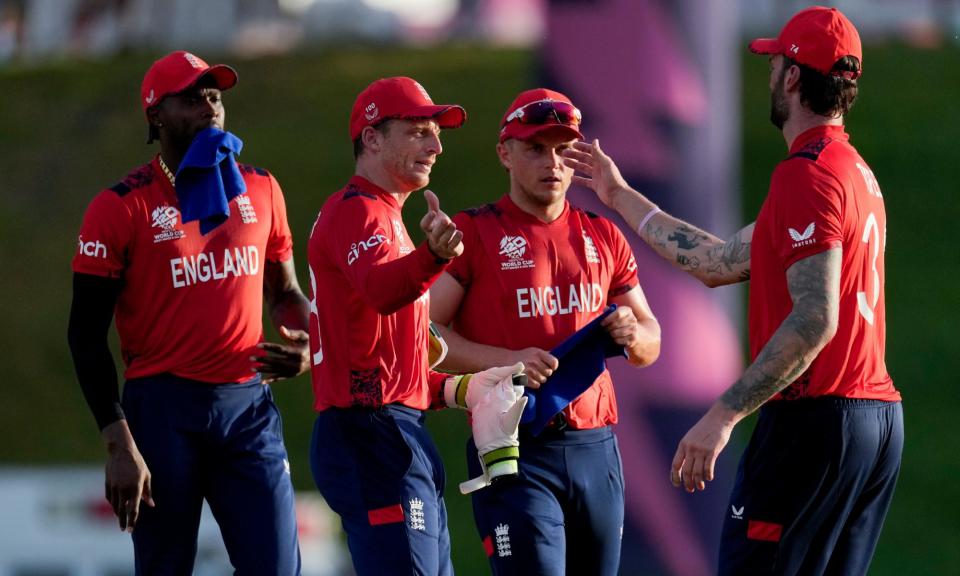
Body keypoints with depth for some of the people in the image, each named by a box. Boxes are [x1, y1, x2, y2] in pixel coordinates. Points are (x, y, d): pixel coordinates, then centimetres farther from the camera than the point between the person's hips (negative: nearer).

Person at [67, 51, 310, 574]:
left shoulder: (260, 190, 9)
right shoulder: (122, 207, -5)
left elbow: (284, 291, 23)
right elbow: (87, 333, -5)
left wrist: (305, 343, -1)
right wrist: (118, 445, -12)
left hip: (248, 404, 4)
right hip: (164, 407, -4)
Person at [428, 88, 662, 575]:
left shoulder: (602, 238, 15)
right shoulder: (474, 234, -1)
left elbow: (651, 343, 21)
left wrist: (633, 334, -3)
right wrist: (505, 360, -21)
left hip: (596, 449, 5)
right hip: (513, 452, -5)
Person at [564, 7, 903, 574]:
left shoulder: (808, 175, -12)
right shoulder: (858, 173, 19)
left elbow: (815, 319, -22)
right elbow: (720, 263, 24)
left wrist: (724, 416, -25)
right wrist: (622, 197, 32)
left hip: (814, 419, -10)